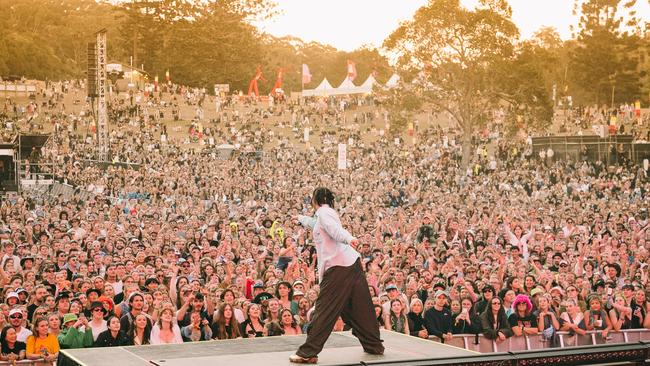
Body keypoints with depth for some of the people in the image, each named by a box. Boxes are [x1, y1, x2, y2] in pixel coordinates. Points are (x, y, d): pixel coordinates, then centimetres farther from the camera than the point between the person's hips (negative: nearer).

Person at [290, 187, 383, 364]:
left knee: (324, 310, -8)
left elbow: (335, 228, -23)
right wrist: (300, 218, 68)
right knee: (360, 308, 15)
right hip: (352, 263, 9)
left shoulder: (324, 212, -2)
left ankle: (308, 353, -8)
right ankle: (374, 346, 22)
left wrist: (348, 238, -43)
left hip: (337, 267, -9)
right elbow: (314, 223, 48)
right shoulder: (324, 215, 24)